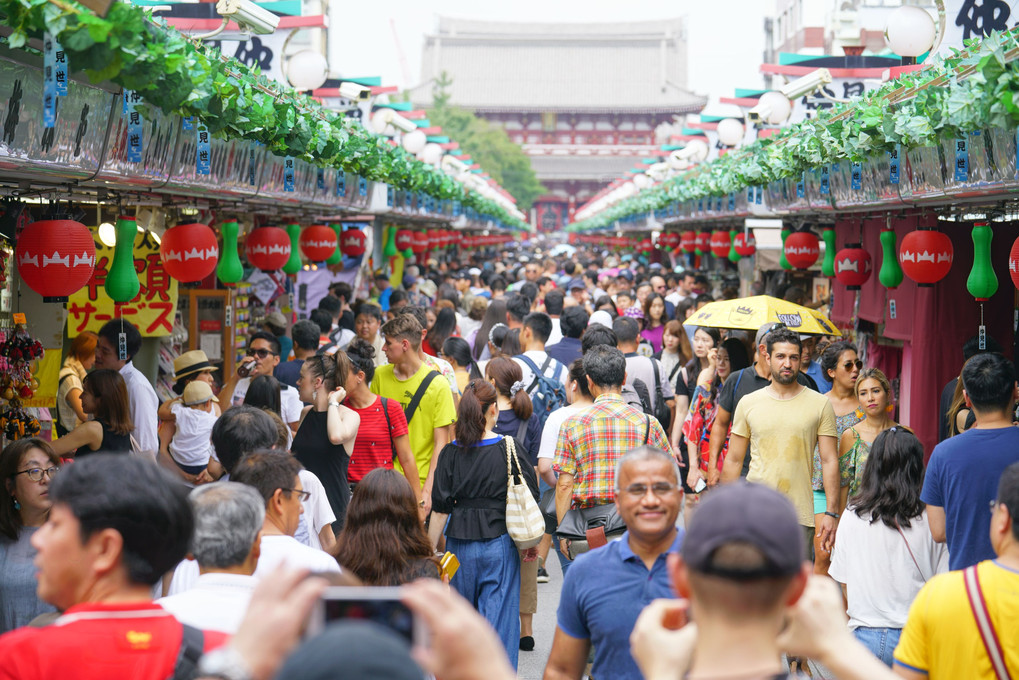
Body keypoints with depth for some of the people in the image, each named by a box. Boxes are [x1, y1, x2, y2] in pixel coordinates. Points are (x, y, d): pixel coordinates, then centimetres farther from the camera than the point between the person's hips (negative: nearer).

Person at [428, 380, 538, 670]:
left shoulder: (451, 453, -3)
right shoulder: (510, 448, -6)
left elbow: (440, 509, -2)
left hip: (460, 544, 2)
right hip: (499, 543, -1)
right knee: (500, 615, 4)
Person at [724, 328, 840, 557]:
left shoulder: (820, 404, 4)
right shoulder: (748, 403, 7)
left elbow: (830, 461, 3)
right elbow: (733, 460, 11)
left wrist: (831, 512, -4)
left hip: (799, 515, -1)